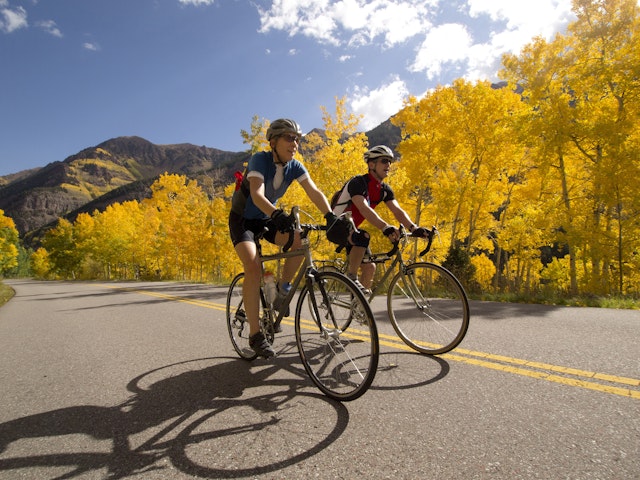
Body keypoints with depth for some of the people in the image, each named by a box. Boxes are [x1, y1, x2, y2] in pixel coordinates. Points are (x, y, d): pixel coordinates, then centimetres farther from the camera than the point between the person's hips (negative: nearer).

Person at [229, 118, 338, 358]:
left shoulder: (294, 166, -8)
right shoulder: (260, 159, -24)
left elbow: (314, 192, -19)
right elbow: (257, 195, -39)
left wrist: (330, 216, -36)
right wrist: (277, 215, -58)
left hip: (266, 219, 5)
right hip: (242, 219, -5)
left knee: (299, 240, -21)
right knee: (254, 268, -26)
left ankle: (283, 288, 2)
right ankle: (255, 334, -18)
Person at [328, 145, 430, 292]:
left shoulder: (384, 189, 1)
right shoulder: (358, 182, -23)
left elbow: (398, 211, -10)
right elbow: (364, 209, -38)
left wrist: (414, 228, -29)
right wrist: (385, 227, -51)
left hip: (351, 230, 8)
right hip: (336, 228, -8)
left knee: (370, 267, 0)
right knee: (363, 237, -36)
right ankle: (351, 278, -20)